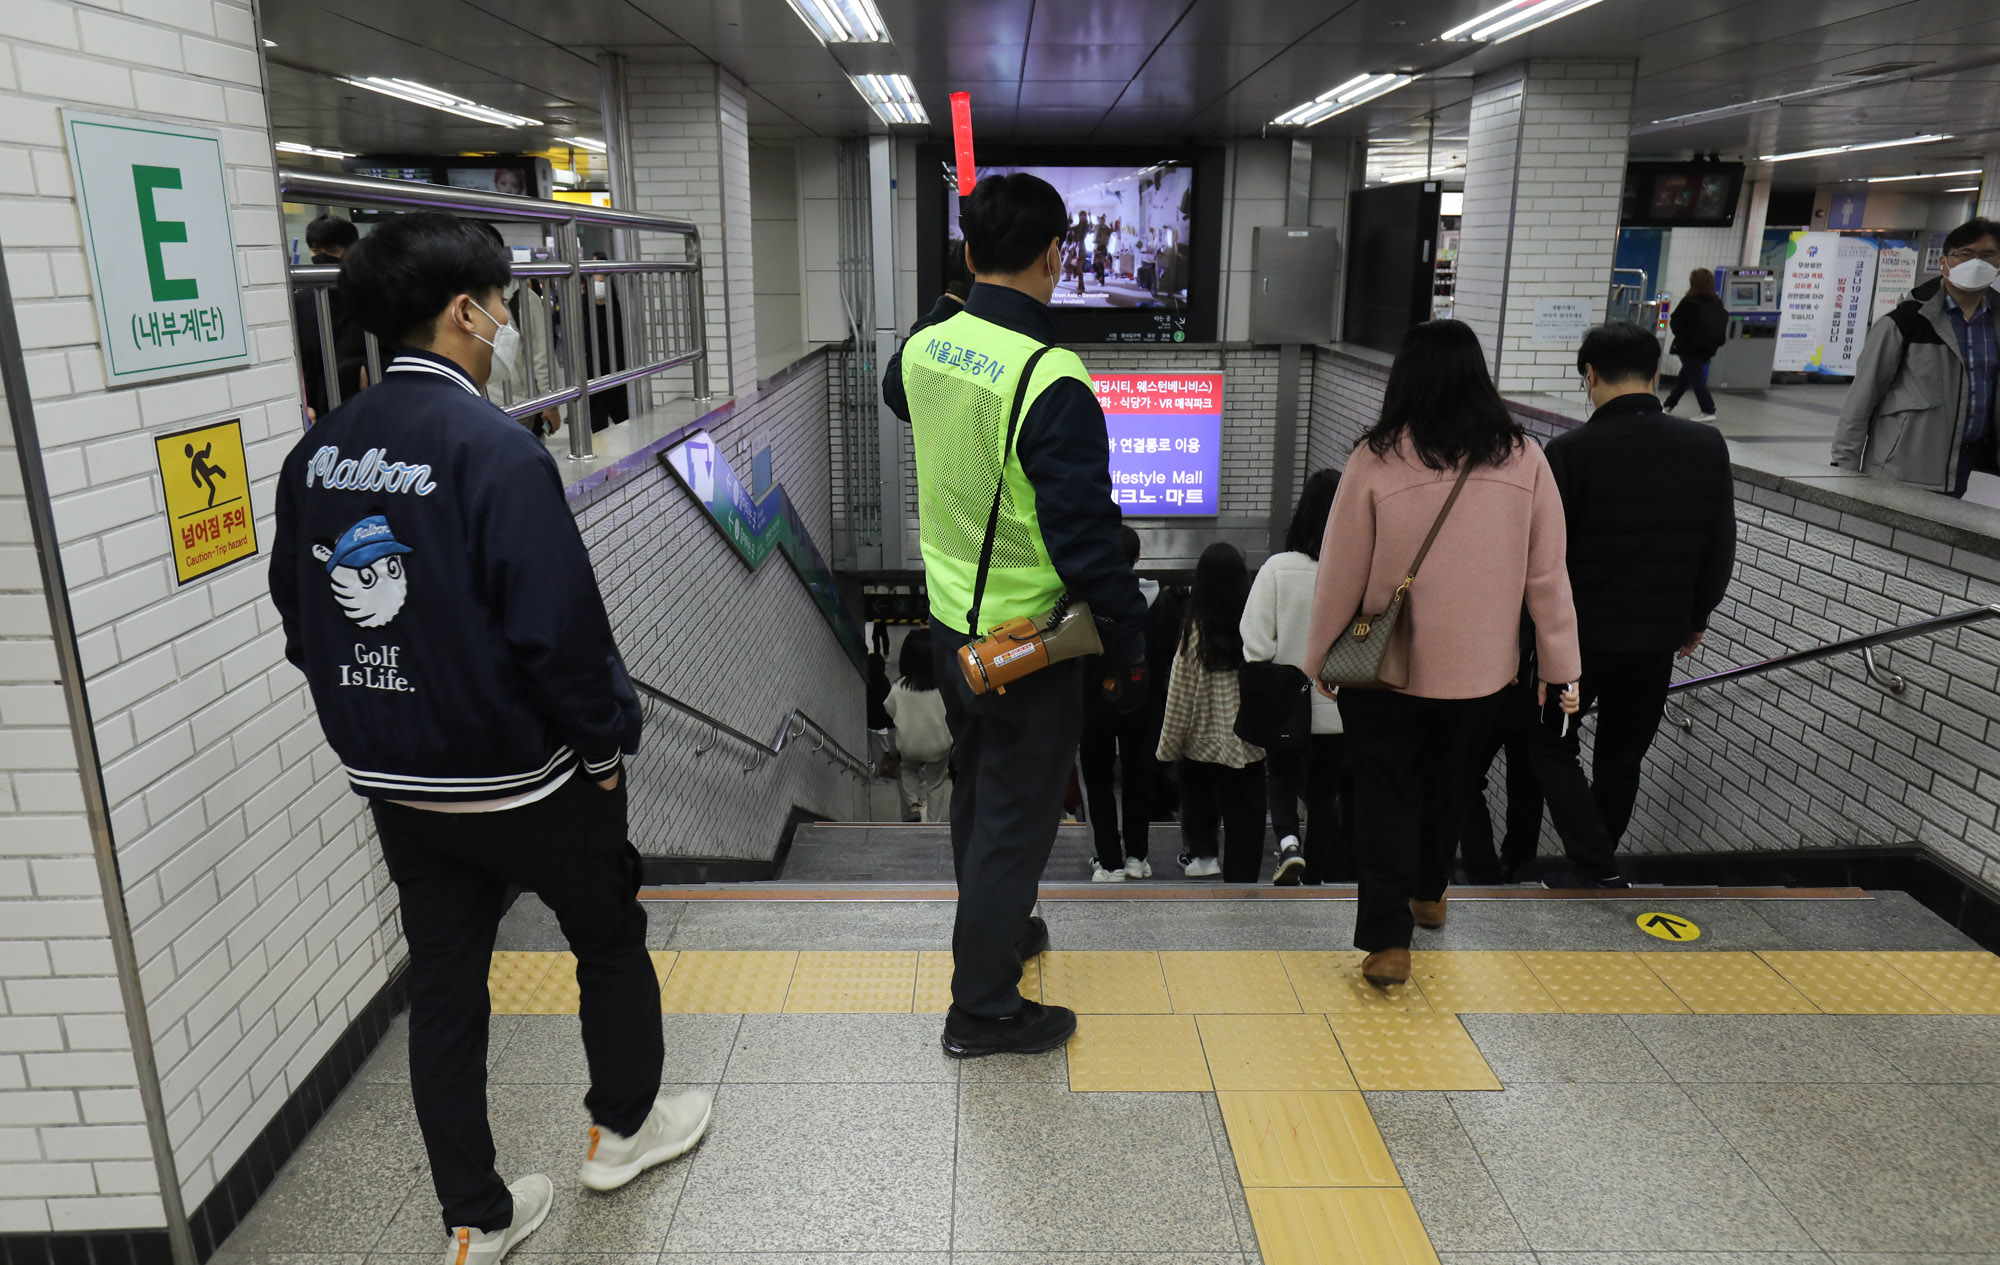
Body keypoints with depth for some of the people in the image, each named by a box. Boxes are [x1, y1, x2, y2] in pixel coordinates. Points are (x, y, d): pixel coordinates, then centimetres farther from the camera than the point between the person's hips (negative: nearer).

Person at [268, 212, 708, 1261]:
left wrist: (377, 720, 18)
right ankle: (621, 1127, 38)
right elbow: (559, 627, -23)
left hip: (392, 784, 7)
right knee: (610, 941, 19)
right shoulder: (493, 448, -21)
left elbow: (301, 620, 9)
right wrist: (603, 746, -9)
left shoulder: (317, 454, 2)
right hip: (520, 780, -6)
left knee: (442, 987, 16)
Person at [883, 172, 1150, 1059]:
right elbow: (1086, 535, -24)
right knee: (1017, 817, 6)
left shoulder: (923, 348, -2)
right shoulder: (1050, 381, -26)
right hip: (1030, 641, -8)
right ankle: (983, 1007, 20)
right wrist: (1130, 640, -12)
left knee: (977, 787, 25)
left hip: (950, 620, 8)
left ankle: (996, 929, 47)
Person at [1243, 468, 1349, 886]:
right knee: (1324, 793, 17)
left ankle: (1288, 841, -3)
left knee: (1283, 774, 21)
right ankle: (1315, 874, 27)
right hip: (1339, 706, 1)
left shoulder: (1278, 568, -15)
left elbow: (1257, 645, -13)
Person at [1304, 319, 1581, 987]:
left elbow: (1340, 574, -9)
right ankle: (1428, 894, 45)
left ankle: (1387, 940, 4)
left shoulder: (1376, 460, -16)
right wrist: (1561, 666, 4)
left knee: (1386, 796, 10)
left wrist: (1320, 658, 3)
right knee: (1445, 781, 24)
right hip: (1479, 668, 3)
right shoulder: (1523, 458, -8)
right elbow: (1547, 575, -4)